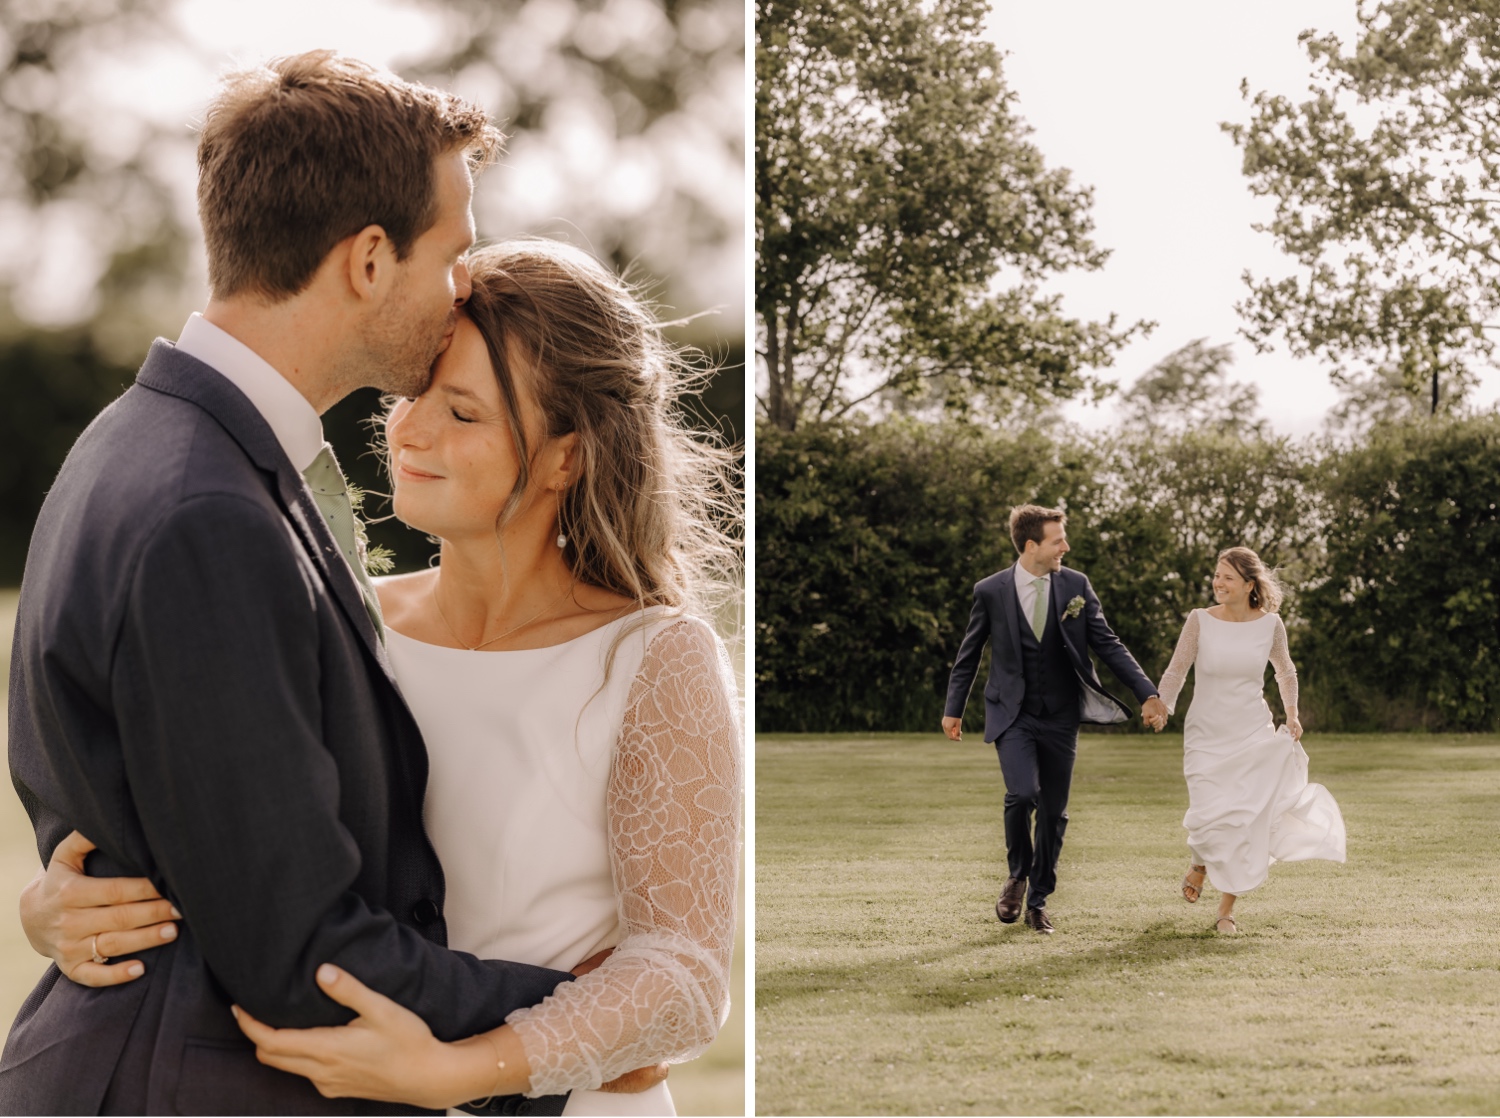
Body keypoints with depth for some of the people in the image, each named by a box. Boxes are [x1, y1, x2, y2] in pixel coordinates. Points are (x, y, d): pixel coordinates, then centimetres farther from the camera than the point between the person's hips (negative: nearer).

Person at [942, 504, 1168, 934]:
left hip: (1061, 717, 2)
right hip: (1013, 716, -2)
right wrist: (954, 709, 10)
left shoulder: (1075, 585, -1)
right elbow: (968, 654, 7)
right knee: (1022, 794, -22)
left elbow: (1107, 644, 2)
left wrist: (1147, 692, -5)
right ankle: (1017, 875, 4)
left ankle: (1038, 900, 22)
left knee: (1054, 811, 6)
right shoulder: (991, 591, -5)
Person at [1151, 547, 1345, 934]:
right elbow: (1176, 671, -5)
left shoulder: (1270, 624, -2)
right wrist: (1162, 709, -19)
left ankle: (1227, 910, 13)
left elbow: (1285, 671, 16)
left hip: (1254, 737, 1)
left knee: (1245, 824, -2)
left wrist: (1291, 713, 9)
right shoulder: (1200, 621, -7)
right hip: (1206, 738, -1)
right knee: (1209, 819, -11)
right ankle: (1199, 864, 27)